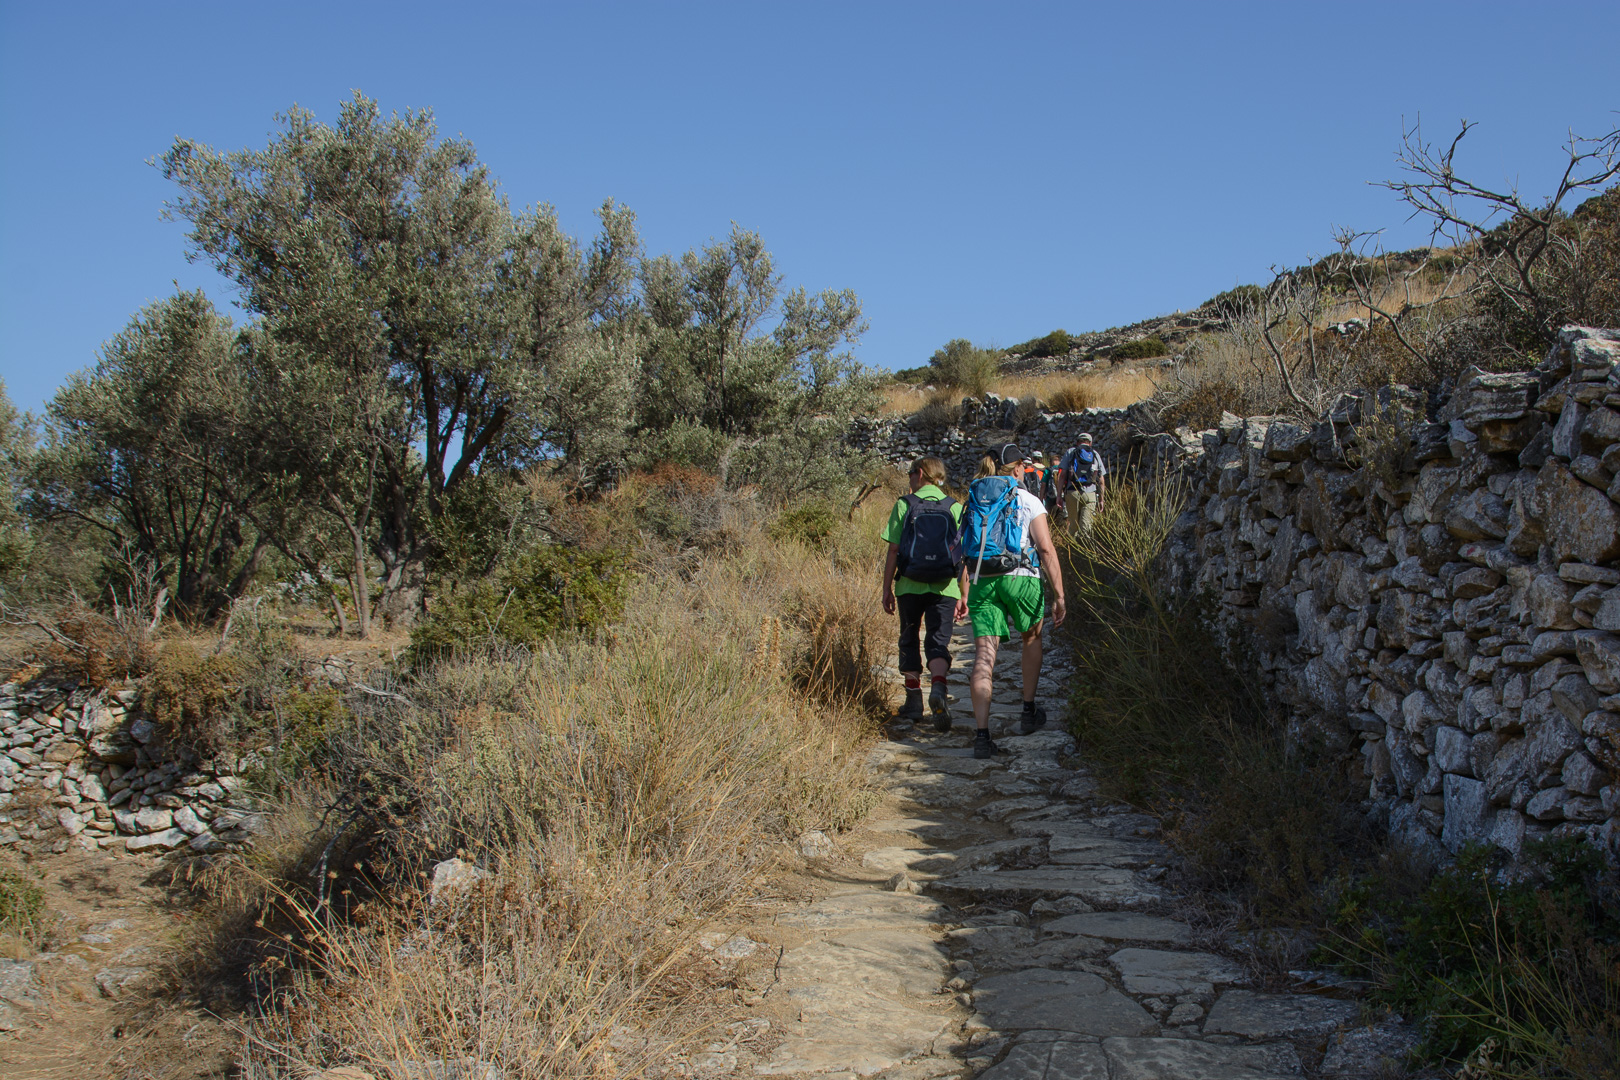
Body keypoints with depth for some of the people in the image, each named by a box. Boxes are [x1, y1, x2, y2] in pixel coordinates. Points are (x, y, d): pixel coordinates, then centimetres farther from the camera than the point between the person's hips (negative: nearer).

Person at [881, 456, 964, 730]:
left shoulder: (904, 505, -1)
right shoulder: (954, 508, 3)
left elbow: (893, 552, -3)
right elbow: (964, 555, 1)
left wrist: (887, 589, 5)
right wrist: (964, 595, 8)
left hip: (909, 586, 0)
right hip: (944, 588, 0)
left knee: (909, 641, 16)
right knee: (938, 641, 3)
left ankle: (913, 699, 18)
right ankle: (937, 688, -23)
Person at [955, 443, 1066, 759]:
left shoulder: (974, 501, 13)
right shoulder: (1028, 501, 0)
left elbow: (967, 552, 9)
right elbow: (1046, 550, -7)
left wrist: (964, 595, 10)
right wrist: (1058, 595, -6)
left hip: (982, 582, 3)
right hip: (1019, 578, -3)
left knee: (984, 656, -3)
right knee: (1032, 639, 24)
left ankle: (982, 735, -12)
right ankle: (1029, 713, 33)